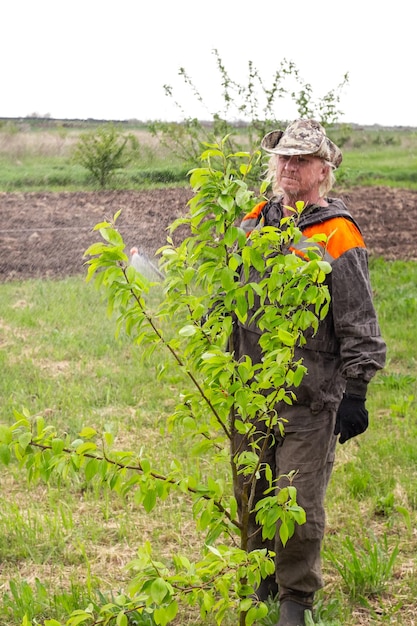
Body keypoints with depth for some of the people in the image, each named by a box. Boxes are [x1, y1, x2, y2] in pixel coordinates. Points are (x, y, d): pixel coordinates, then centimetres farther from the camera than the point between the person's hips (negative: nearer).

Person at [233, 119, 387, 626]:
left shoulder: (337, 238, -9)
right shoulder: (254, 224, 8)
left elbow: (359, 328, -8)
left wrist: (354, 394, -11)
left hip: (311, 399, -5)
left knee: (299, 503, -1)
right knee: (252, 493, 14)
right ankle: (265, 577, 34)